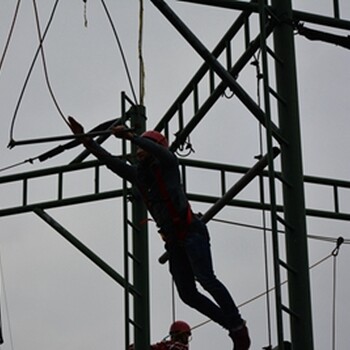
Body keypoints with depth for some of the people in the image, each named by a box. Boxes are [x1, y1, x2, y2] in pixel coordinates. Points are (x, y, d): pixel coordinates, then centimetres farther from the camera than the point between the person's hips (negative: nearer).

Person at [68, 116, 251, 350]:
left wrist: (129, 135, -22)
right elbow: (110, 160, 18)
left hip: (191, 230, -8)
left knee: (206, 279, -23)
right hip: (174, 239, 8)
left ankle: (238, 327, -20)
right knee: (188, 294, 1)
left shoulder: (167, 164, 1)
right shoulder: (138, 173, 18)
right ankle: (234, 327, 8)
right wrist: (85, 139, 13)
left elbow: (157, 149, -21)